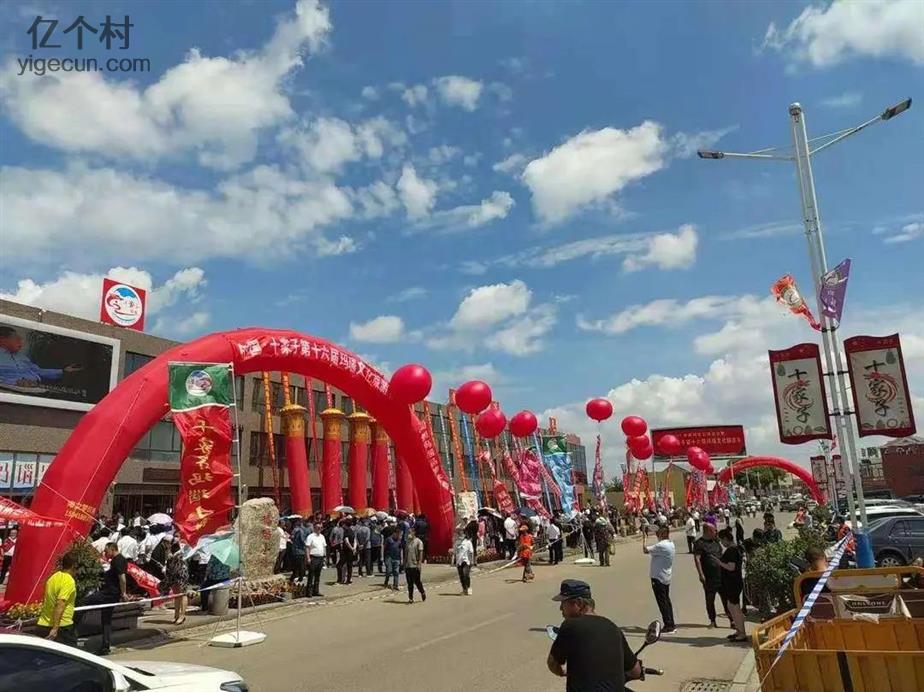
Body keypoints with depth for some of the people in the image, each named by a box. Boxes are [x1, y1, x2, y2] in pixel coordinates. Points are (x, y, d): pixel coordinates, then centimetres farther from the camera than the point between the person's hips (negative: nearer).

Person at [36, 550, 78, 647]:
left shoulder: (52, 578, 9)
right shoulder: (69, 581, -15)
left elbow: (45, 601, 19)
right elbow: (60, 605, -24)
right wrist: (55, 628, -25)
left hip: (43, 625, 8)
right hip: (63, 627, -8)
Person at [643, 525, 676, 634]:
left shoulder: (661, 545, -24)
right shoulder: (671, 544, 7)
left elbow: (645, 551, -21)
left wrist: (644, 539, -11)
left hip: (658, 578, -9)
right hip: (666, 577, 9)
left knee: (662, 602, -2)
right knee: (666, 601, 16)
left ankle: (668, 626, 1)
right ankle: (671, 625, 22)